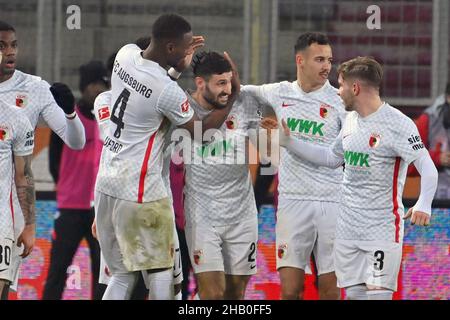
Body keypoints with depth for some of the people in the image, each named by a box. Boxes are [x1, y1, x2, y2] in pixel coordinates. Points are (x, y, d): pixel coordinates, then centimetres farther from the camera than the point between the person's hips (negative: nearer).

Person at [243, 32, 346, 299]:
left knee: (330, 289, 2)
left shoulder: (339, 101, -2)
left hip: (332, 203, -2)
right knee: (290, 290, -4)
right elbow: (242, 92, 25)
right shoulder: (281, 93, 7)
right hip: (293, 200, 2)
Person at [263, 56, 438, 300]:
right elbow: (332, 158, 27)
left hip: (382, 231, -7)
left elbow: (428, 169, -17)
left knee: (377, 294, -13)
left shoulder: (397, 124, -13)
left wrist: (423, 205, -34)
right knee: (354, 293, 6)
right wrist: (288, 141, 24)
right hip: (347, 228, 7)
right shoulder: (351, 120, 12)